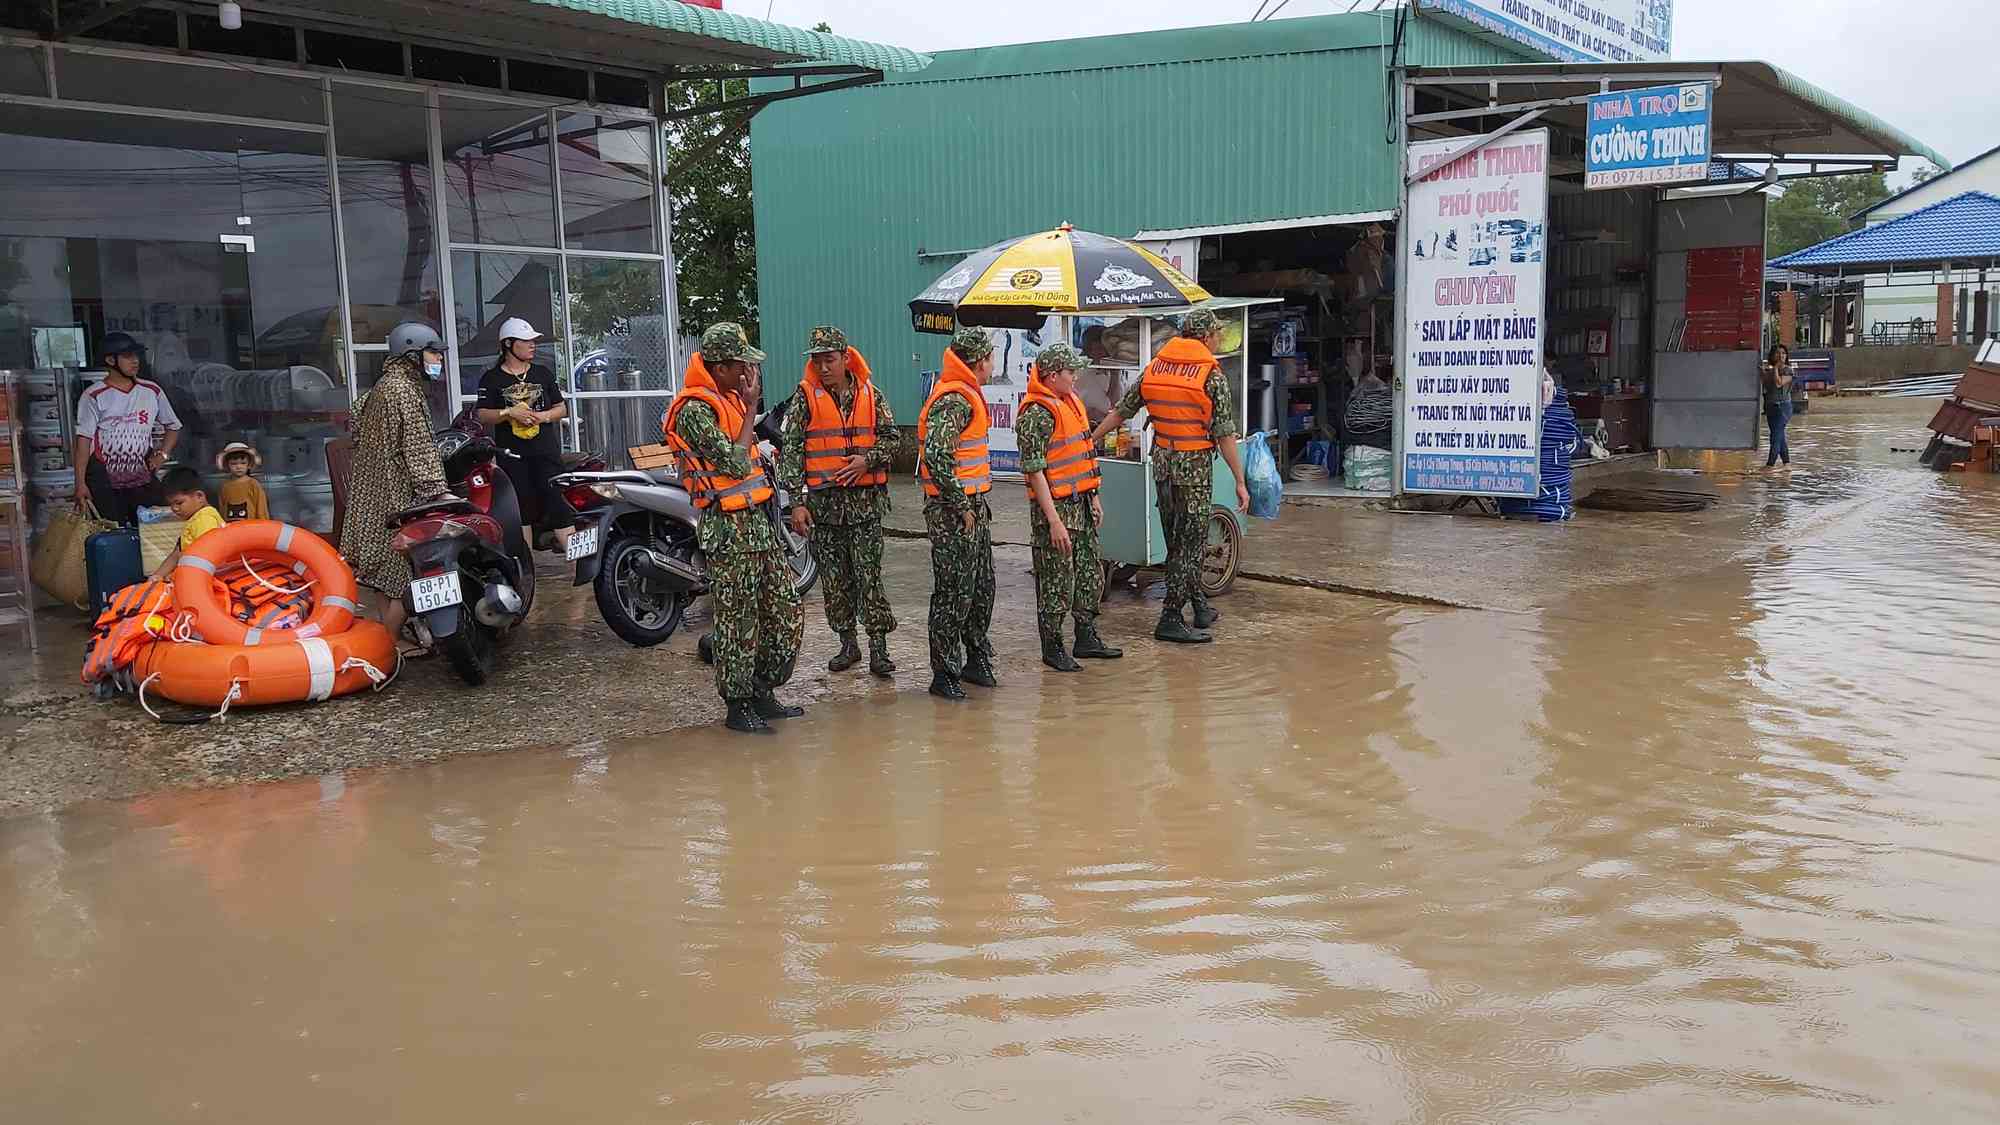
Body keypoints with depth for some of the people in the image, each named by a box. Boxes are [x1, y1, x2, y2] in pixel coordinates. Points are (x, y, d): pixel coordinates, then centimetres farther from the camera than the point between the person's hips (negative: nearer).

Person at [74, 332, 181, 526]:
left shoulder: (152, 391, 6)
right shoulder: (94, 397, -4)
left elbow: (173, 426, 19)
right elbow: (83, 440, -6)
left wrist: (163, 453, 1)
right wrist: (80, 484, -11)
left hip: (142, 479, 3)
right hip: (104, 481, -3)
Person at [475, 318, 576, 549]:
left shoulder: (543, 374, 13)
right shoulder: (492, 378, 5)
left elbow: (562, 408, 14)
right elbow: (482, 416, -1)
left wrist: (544, 415, -6)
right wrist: (509, 412, -16)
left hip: (546, 451, 1)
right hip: (511, 454, -1)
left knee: (558, 503, -8)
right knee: (522, 509, 1)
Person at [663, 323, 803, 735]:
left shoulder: (730, 397, 16)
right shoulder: (695, 410, -15)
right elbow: (735, 464, -21)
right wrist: (751, 407, -14)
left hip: (758, 520, 9)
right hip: (729, 528, -9)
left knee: (786, 611, 11)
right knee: (738, 620, -1)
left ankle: (762, 692, 24)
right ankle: (738, 706, 11)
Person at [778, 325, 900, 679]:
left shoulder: (869, 393, 4)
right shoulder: (805, 397, 0)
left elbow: (891, 435, 9)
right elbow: (790, 451, -2)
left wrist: (868, 459, -11)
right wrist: (797, 502, -8)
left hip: (865, 499, 0)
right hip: (823, 500, 0)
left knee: (869, 574, -3)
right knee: (834, 578, 7)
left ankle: (878, 648, 3)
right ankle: (847, 644, 20)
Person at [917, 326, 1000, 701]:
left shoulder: (966, 396, 17)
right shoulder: (954, 401, -17)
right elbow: (936, 458, -27)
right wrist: (961, 507, -21)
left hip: (972, 507, 10)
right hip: (953, 511, -10)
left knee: (982, 588, 17)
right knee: (953, 593, -4)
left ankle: (976, 660, 30)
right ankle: (944, 674, 4)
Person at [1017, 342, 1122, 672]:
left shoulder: (1071, 401, 12)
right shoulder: (1037, 413, -18)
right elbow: (1034, 470, -21)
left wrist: (1093, 497, 20)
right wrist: (1054, 521, -23)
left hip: (1080, 502, 9)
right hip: (1056, 506, -9)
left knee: (1090, 575, 17)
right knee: (1057, 582, 0)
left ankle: (1086, 638, 30)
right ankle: (1052, 647, 12)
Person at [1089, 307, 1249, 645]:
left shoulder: (1154, 367, 6)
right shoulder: (1212, 375, -9)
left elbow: (1120, 411, 10)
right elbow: (1225, 433, -11)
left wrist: (1090, 441, 21)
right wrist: (1240, 481, -7)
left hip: (1163, 464, 6)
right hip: (1195, 466, -6)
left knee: (1177, 541, 16)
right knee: (1191, 543, 0)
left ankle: (1200, 606, 27)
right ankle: (1170, 620, -1)